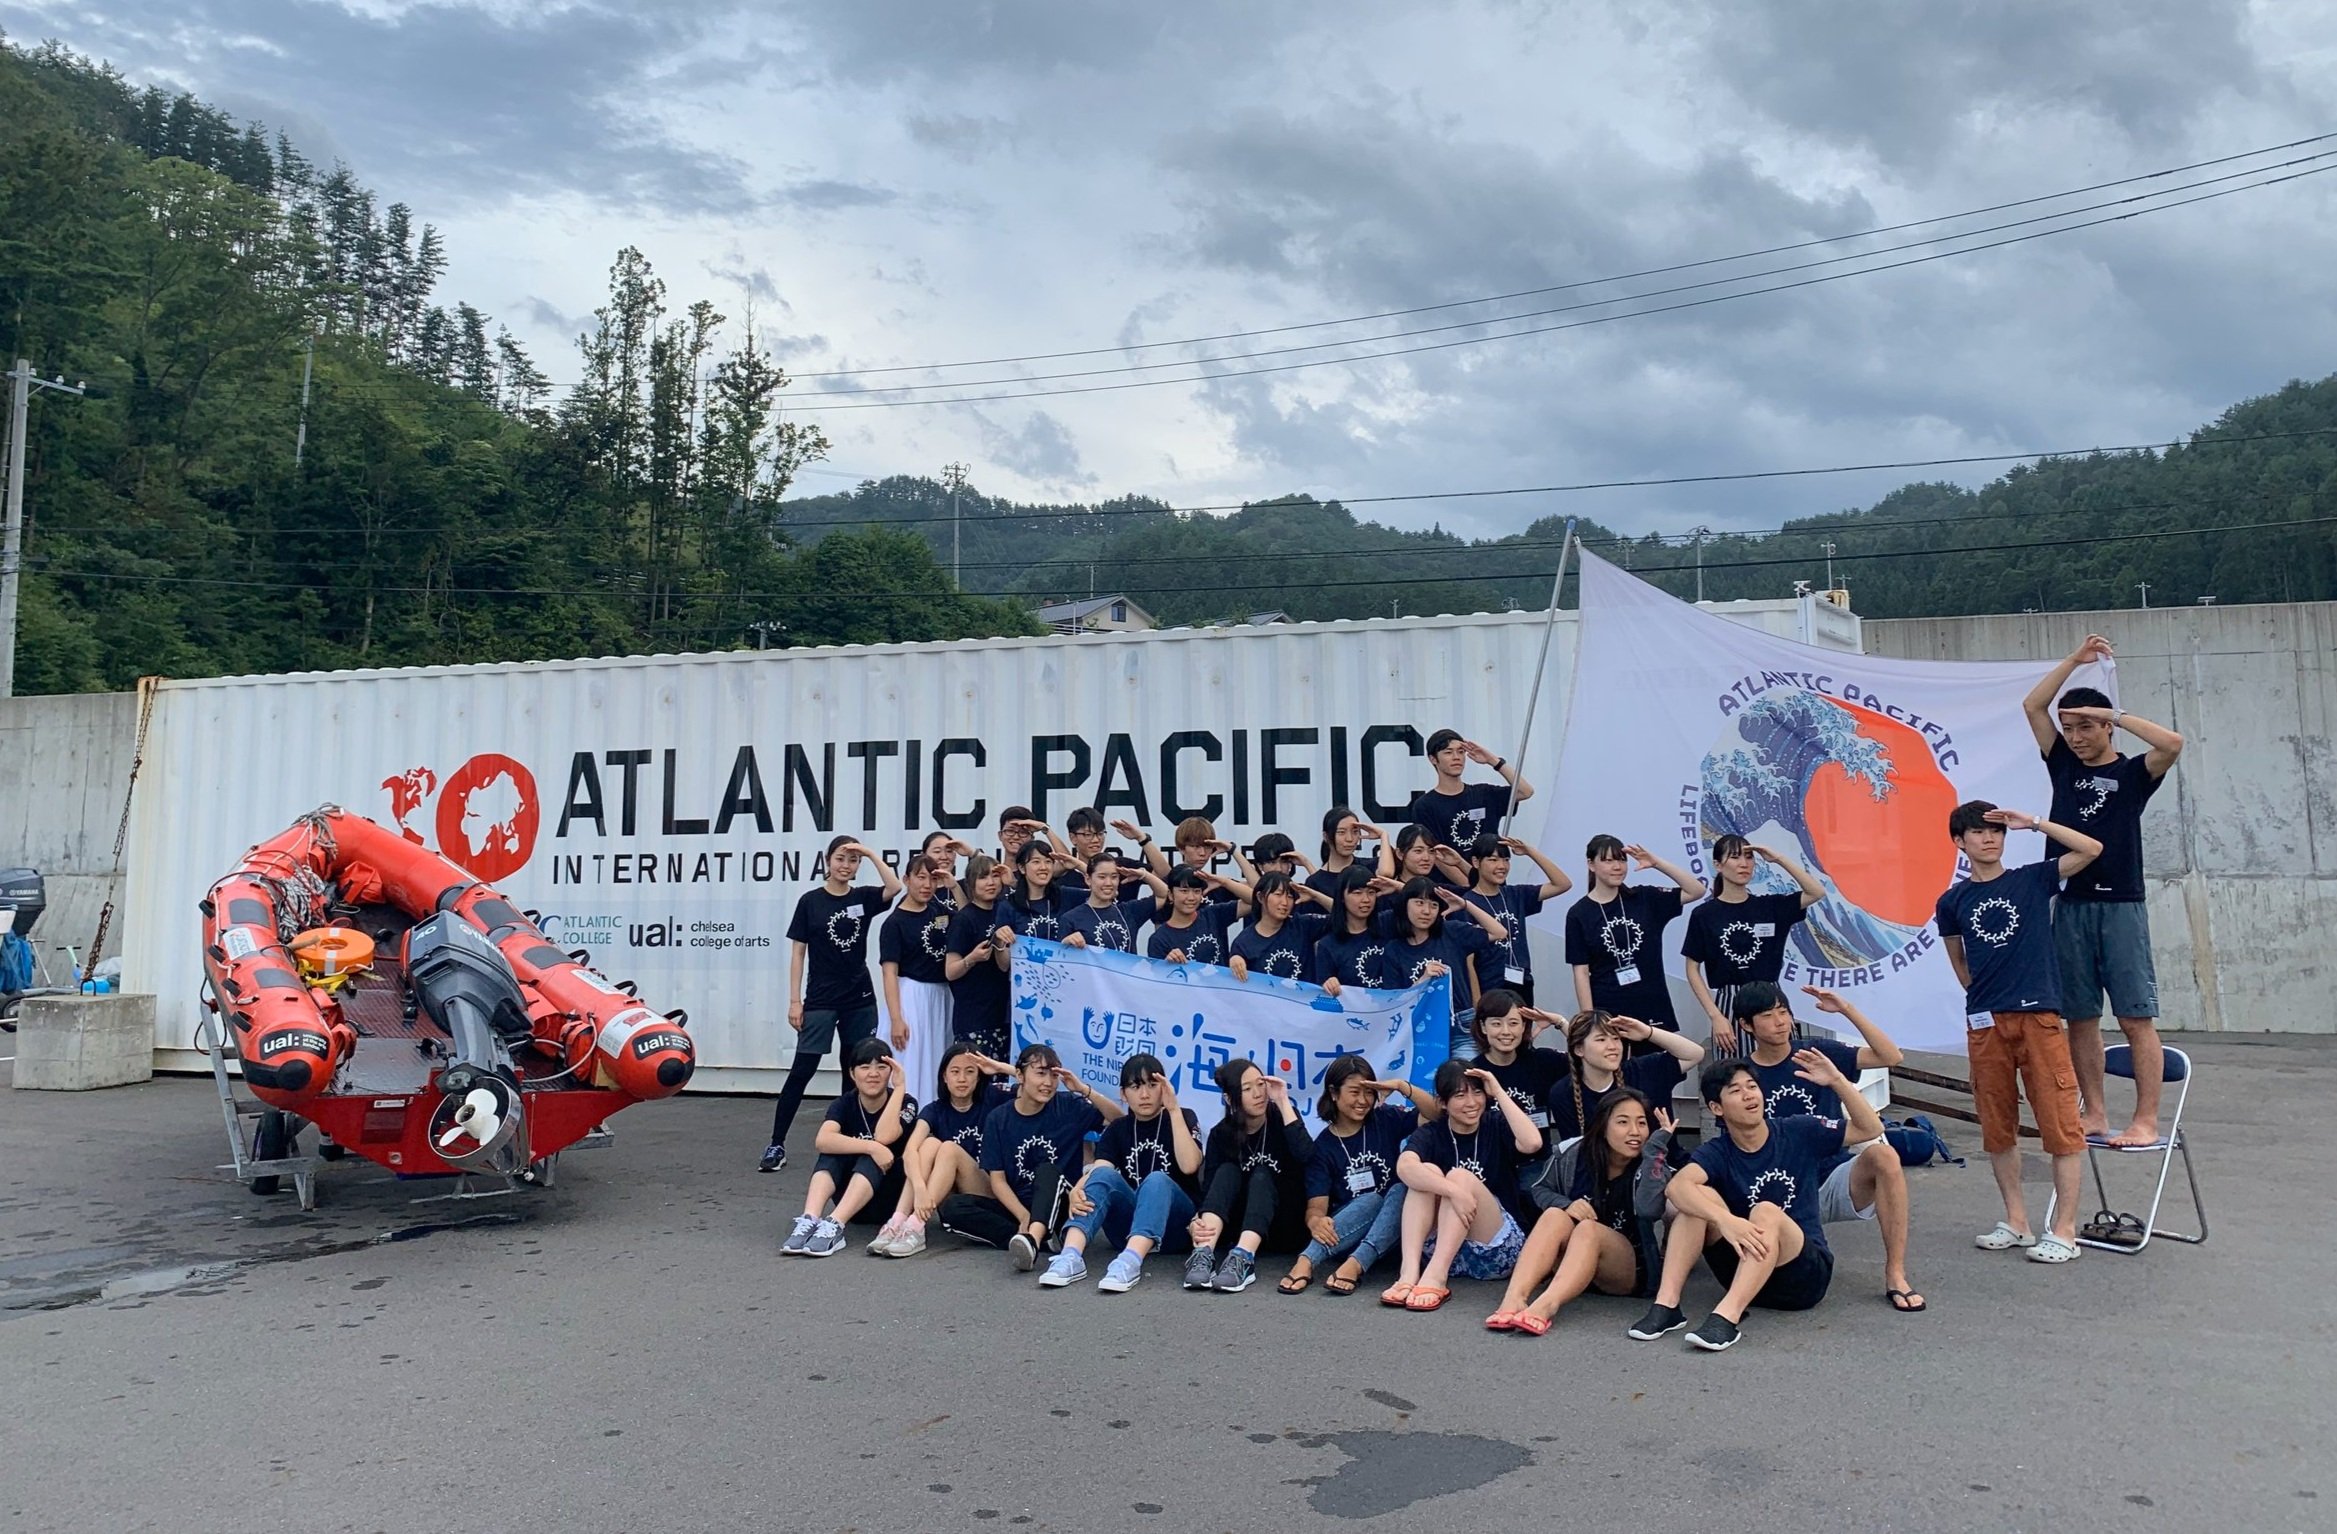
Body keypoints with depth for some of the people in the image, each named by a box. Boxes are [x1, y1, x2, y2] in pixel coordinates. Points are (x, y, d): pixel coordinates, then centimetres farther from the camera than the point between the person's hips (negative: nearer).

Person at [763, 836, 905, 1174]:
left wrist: (871, 853, -13)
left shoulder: (863, 898, 5)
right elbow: (798, 952, -1)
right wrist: (795, 1000, -6)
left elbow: (895, 887, -15)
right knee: (801, 1070, -5)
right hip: (820, 1000, -3)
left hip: (860, 1000, 3)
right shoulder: (810, 901, -1)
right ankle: (776, 1144, -1)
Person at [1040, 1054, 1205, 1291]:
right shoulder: (1117, 1129, 9)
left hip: (1176, 1221, -2)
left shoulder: (1183, 1118, 2)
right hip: (1128, 1226, 2)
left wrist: (1173, 1109, -20)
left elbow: (1189, 1166, -17)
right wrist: (1076, 1191, -32)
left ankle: (1130, 1262, -57)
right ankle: (1070, 1257, -46)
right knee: (1105, 1175, -26)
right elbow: (1096, 1172, -10)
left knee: (1156, 1179, -34)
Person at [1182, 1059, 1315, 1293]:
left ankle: (1242, 1259, -52)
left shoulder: (1282, 1119, -5)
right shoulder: (1221, 1134, -3)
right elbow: (1208, 1189, -13)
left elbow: (1305, 1155, -26)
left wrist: (1283, 1103, -24)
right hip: (1238, 1227, 2)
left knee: (1261, 1174, -27)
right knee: (1227, 1171, -23)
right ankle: (1204, 1252, -45)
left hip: (1285, 1227, -1)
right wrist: (1196, 1222, -34)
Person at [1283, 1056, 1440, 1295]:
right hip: (1341, 1234, -2)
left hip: (1393, 1231, 2)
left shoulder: (1386, 1120, 3)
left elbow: (1438, 1114, -7)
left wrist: (1402, 1087, -20)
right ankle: (1307, 1261, -50)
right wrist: (1315, 1221, -34)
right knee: (1371, 1200, -32)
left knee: (1401, 1190, -28)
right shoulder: (1323, 1146, -1)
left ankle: (1354, 1265, -46)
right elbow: (1317, 1205, -10)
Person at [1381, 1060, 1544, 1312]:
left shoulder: (1497, 1126, 2)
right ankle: (1410, 1272, -38)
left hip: (1495, 1250, -1)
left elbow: (1532, 1143, -22)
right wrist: (1453, 1191, -37)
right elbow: (1404, 1167, -23)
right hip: (1439, 1250, 1)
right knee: (1427, 1171, -22)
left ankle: (1435, 1277, -39)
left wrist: (1499, 1092, -16)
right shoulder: (1430, 1133, 1)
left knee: (1460, 1176, -24)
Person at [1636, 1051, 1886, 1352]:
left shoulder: (1798, 1133, 0)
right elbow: (1677, 1186, -27)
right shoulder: (1715, 1153, -6)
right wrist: (1724, 1219, -45)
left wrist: (1837, 1081, -19)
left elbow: (1871, 1129, -4)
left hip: (1804, 1274, -1)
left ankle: (1727, 1316, -46)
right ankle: (1666, 1303, -30)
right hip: (1743, 1268, 1)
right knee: (1699, 1198, -22)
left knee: (1766, 1213, -31)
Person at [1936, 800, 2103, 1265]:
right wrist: (1988, 997, 12)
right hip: (1985, 1023, 3)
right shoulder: (1952, 901, 8)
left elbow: (2091, 849, -7)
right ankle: (2016, 1220, 20)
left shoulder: (2033, 880, 4)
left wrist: (2032, 822, -8)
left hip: (2039, 1016, -2)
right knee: (1997, 1126, 9)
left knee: (2060, 1123, -3)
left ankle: (2064, 1229, 3)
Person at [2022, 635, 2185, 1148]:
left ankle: (2146, 1121, -4)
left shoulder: (2133, 773, 4)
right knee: (2079, 1017, 6)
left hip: (2120, 907, -4)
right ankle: (2094, 1113, 13)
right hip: (2070, 906, 4)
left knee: (2136, 1017, -5)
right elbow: (2032, 706, 9)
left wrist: (2114, 713, -9)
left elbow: (2173, 744, -16)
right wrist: (2075, 659, 6)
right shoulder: (2063, 765, 14)